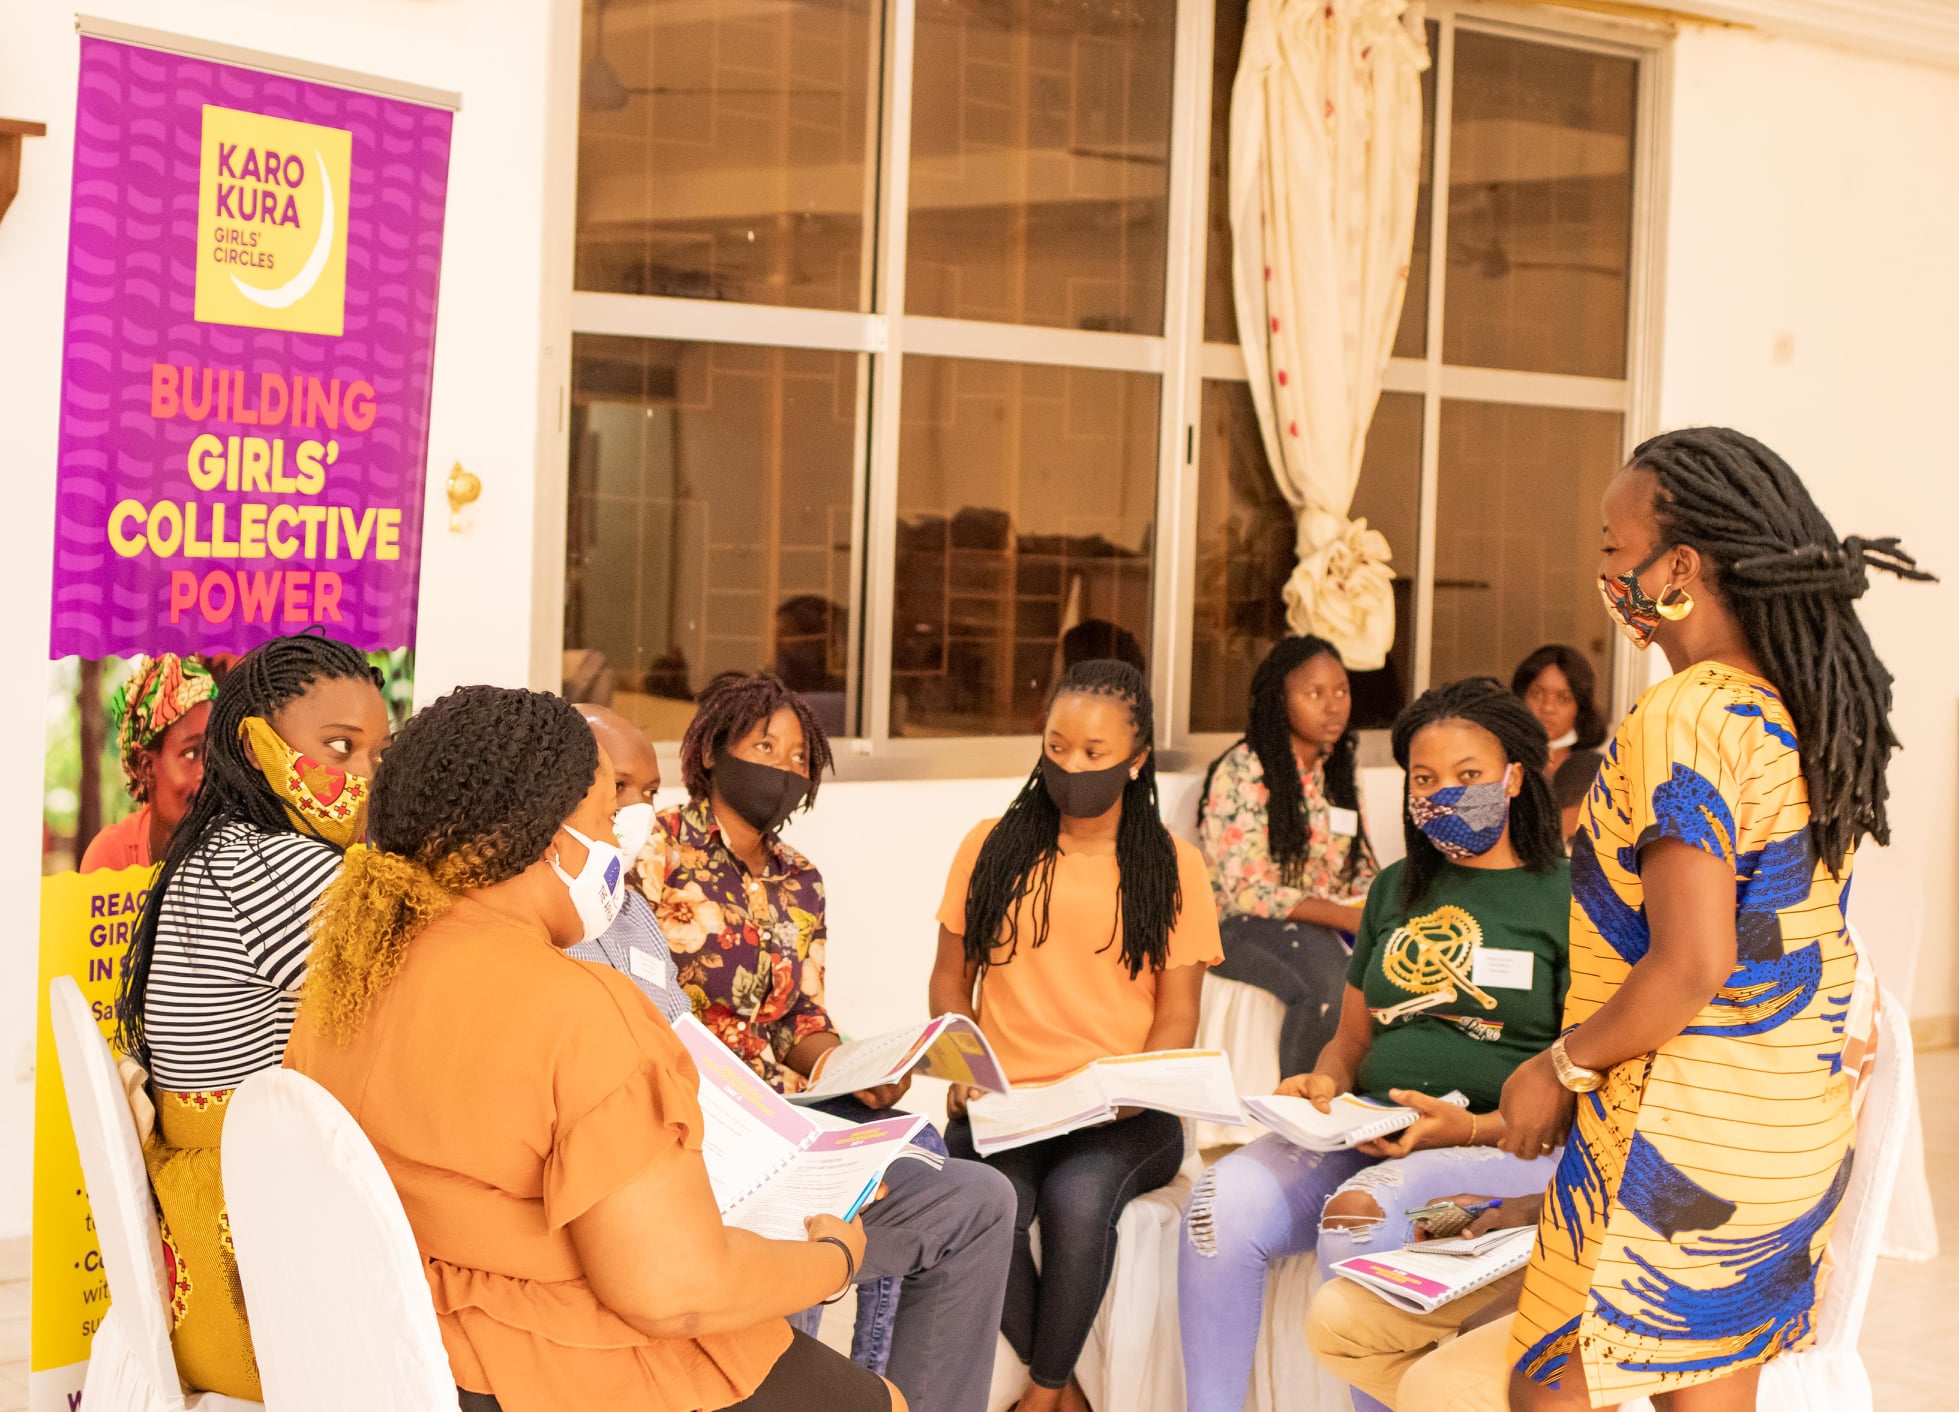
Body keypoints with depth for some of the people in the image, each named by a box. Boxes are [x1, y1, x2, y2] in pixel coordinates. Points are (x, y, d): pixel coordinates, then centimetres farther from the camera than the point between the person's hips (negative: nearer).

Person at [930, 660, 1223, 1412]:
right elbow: (950, 980, 14)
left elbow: (1176, 1013, 5)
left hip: (1125, 1120, -1)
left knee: (1078, 1195, -34)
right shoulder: (991, 848, 10)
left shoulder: (1171, 867, 7)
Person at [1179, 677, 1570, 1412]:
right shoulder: (1397, 889, 20)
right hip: (1370, 1133, 5)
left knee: (1360, 1214, -35)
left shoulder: (1567, 897, 1)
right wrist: (1324, 1083, 0)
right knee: (1222, 1201, -22)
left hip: (1504, 1145, -5)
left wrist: (1474, 1129, -19)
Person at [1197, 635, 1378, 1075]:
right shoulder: (1242, 771, -8)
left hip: (1331, 924, 6)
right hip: (1245, 925, -6)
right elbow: (1248, 891, -14)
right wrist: (1346, 917, -21)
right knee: (1330, 983, -35)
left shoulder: (1339, 772, 14)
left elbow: (1361, 871, 17)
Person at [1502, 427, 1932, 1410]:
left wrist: (1561, 1069, -12)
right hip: (1802, 1134, 9)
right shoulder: (1816, 713, 8)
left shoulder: (1686, 720, -20)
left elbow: (1689, 967, -26)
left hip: (1682, 1138, -9)